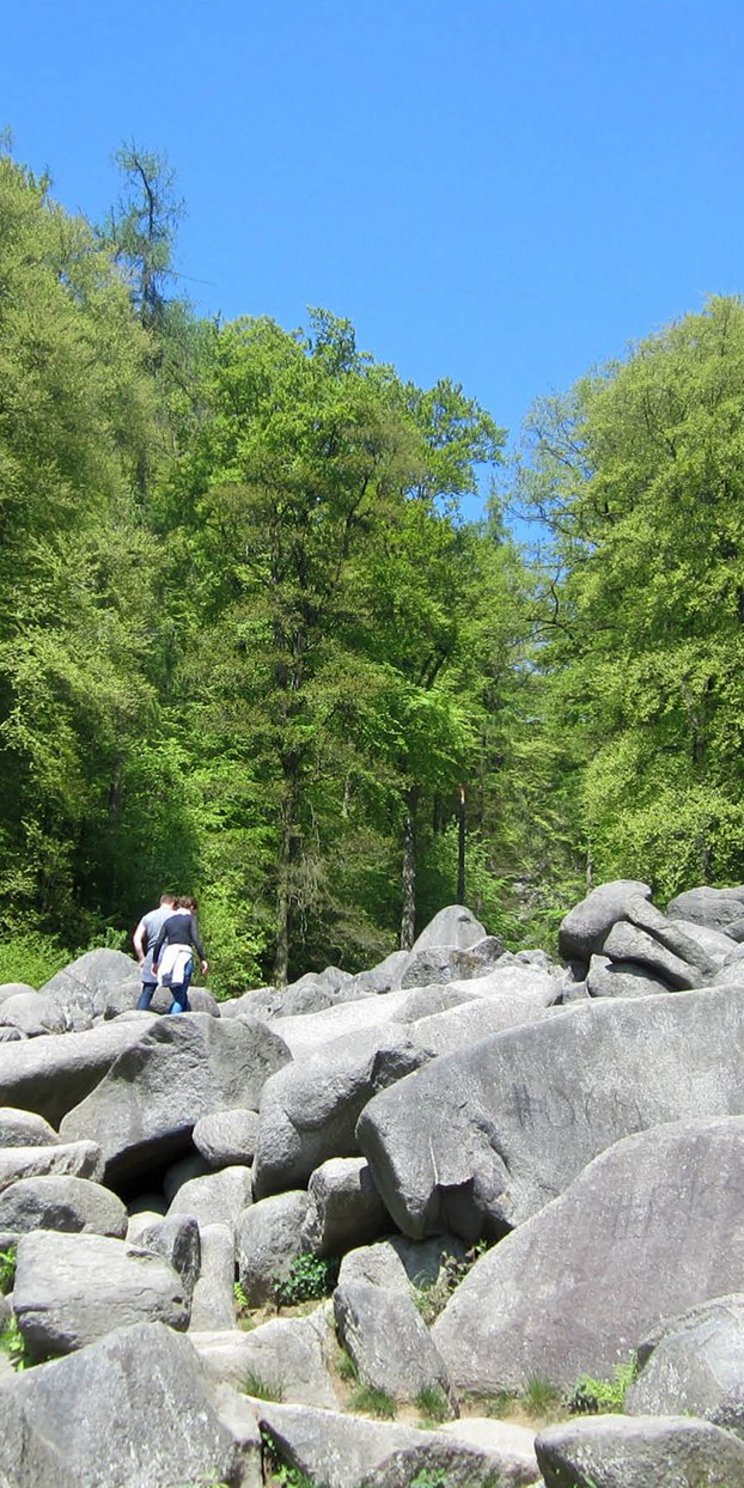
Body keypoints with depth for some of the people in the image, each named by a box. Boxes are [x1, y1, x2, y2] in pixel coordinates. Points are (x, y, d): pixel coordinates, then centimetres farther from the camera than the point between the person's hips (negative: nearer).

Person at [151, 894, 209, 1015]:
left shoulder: (169, 920, 18)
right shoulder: (190, 919, 6)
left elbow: (158, 942, 10)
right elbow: (196, 939, -8)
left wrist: (155, 962, 16)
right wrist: (203, 959, -9)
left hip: (168, 958, 5)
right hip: (184, 955, -5)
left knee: (179, 996, 14)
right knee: (180, 997, -2)